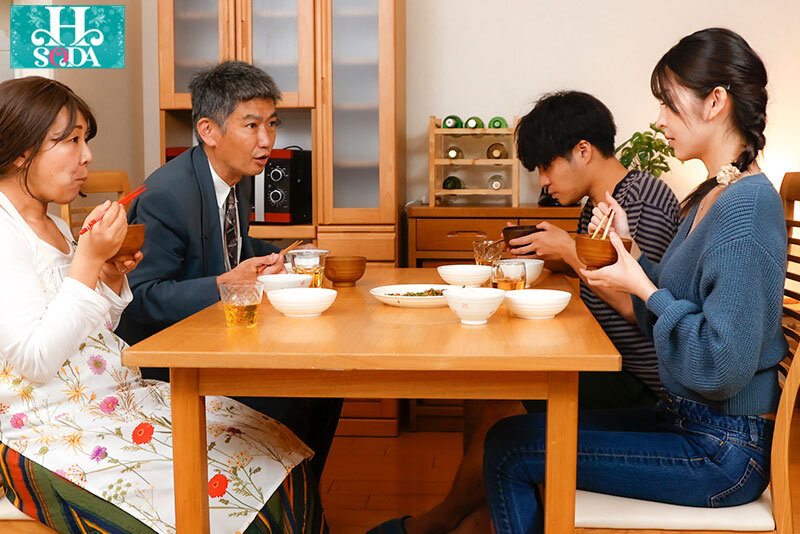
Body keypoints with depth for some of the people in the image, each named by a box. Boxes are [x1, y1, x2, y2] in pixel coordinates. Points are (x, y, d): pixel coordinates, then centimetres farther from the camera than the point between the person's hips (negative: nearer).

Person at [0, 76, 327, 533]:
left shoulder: (53, 226, 15)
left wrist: (112, 278, 2)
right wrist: (88, 260, -21)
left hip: (118, 395, 9)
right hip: (49, 430, -9)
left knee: (275, 452, -5)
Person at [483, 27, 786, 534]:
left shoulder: (748, 206, -22)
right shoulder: (712, 197, 10)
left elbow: (723, 367, -26)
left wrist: (642, 287, -18)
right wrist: (631, 249, 1)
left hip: (723, 451, -9)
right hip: (686, 418, 9)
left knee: (511, 449, -8)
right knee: (516, 432, 10)